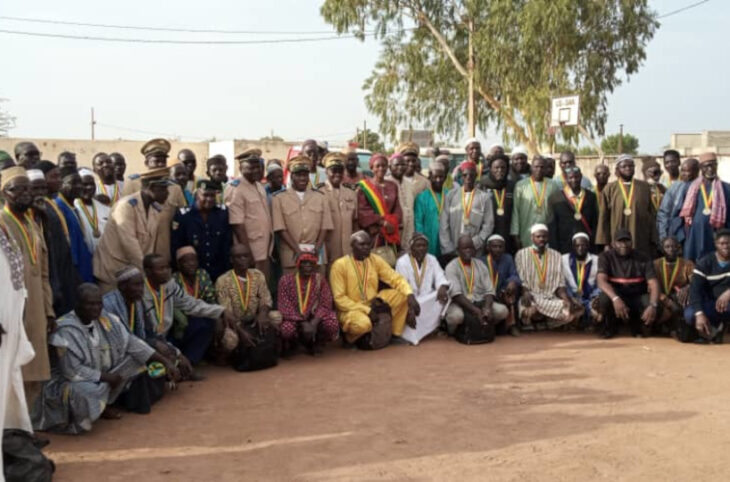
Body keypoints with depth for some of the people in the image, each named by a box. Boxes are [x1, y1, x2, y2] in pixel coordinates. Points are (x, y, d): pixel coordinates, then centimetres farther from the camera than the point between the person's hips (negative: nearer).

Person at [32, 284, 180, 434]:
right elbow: (73, 371, -25)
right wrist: (107, 378, -17)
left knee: (137, 357, -3)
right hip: (72, 383, -7)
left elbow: (130, 342, -3)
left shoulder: (105, 319, -6)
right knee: (87, 393, -39)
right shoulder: (66, 331, -24)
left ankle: (103, 405, 4)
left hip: (103, 379, 7)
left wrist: (164, 361, -11)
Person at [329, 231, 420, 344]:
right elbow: (339, 298, -16)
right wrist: (366, 310, -22)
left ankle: (395, 333, 3)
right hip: (351, 309, -5)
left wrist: (410, 295, -22)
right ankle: (350, 336, -2)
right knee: (363, 324, -38)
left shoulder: (375, 260, 1)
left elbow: (396, 279, -2)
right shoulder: (340, 265, -14)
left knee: (402, 294, -11)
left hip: (374, 305, 5)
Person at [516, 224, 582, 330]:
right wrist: (525, 293, -22)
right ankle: (528, 322, -6)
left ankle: (543, 323, -7)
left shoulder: (556, 255, 15)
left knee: (576, 309, -24)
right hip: (531, 297, -4)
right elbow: (520, 280, -1)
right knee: (529, 308, -40)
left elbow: (560, 283, 9)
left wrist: (566, 298, -11)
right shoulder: (522, 254, 7)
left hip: (551, 298, 4)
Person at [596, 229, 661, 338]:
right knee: (604, 299, -36)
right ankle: (610, 327, -2)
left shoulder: (643, 258, -4)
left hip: (638, 297, 1)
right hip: (616, 296, -1)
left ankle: (636, 324, 8)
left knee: (657, 309, -29)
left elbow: (653, 284, -13)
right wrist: (615, 299, -41)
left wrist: (653, 305, -33)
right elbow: (601, 281, -22)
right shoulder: (606, 257, -7)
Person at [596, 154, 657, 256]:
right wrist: (605, 243, -3)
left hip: (641, 242, 1)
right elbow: (603, 218, 3)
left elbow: (652, 214, 8)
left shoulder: (644, 187, 9)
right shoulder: (609, 189, 5)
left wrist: (653, 240, 2)